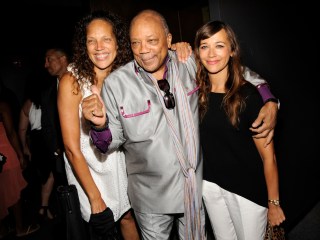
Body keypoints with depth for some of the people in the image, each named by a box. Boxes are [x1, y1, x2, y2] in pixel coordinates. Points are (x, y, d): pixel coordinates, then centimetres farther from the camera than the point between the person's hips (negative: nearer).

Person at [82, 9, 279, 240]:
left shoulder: (190, 64, -9)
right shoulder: (116, 83, -14)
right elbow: (111, 142, -8)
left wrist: (269, 101, -8)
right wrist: (101, 125, -30)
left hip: (196, 188, 3)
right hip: (151, 197, -2)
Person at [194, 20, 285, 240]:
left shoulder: (247, 95, -18)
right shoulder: (196, 91, -7)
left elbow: (268, 155, -13)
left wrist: (274, 203, -8)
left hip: (248, 189, -3)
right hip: (210, 185, 4)